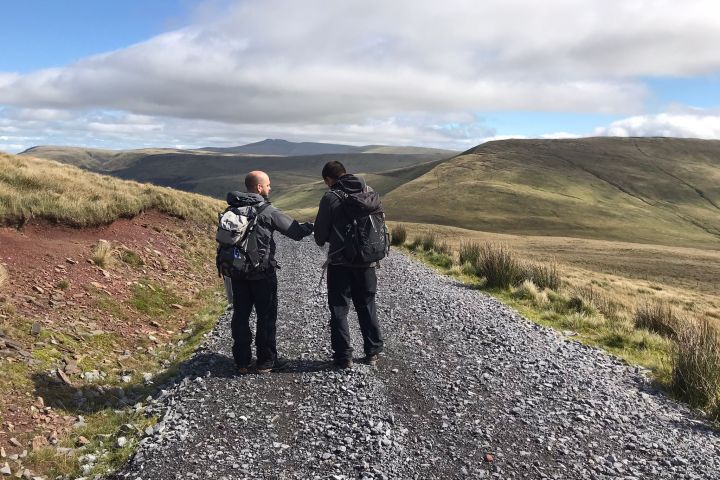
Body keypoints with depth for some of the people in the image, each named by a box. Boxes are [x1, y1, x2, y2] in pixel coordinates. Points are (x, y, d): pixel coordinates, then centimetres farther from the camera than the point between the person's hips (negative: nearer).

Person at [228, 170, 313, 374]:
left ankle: (242, 361, 18)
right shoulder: (267, 211, -12)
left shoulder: (231, 210, 6)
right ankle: (266, 361, 13)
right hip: (262, 273, -5)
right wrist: (312, 226, 9)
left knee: (240, 315, 11)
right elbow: (295, 231, -8)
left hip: (237, 271, 6)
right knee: (266, 317, 6)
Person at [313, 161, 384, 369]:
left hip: (340, 262, -4)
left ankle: (344, 356, 9)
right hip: (367, 260, 4)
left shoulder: (330, 197, -9)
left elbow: (321, 231, -3)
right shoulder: (369, 192, 3)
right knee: (367, 307, 16)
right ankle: (373, 352, 22)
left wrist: (322, 241, 19)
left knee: (339, 309, 7)